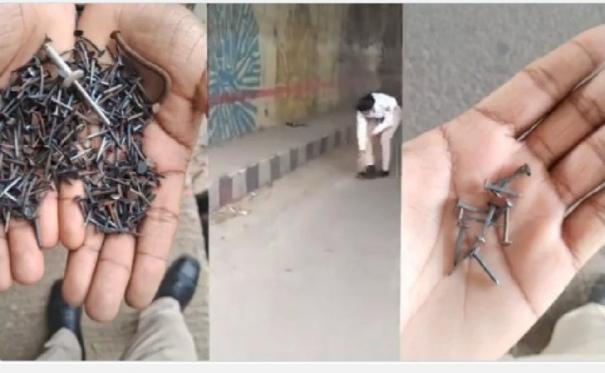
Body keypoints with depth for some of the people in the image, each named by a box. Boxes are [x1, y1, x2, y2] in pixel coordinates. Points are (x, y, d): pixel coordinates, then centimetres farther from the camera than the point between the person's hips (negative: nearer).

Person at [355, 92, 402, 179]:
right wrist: (362, 149, -29)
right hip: (376, 117, 4)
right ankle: (369, 166, -10)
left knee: (384, 137, -22)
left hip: (392, 112, -4)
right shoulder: (361, 111, -30)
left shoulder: (382, 103, -42)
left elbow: (389, 121, -28)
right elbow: (361, 129, -28)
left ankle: (384, 169, -13)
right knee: (366, 136, -14)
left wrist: (377, 130, -35)